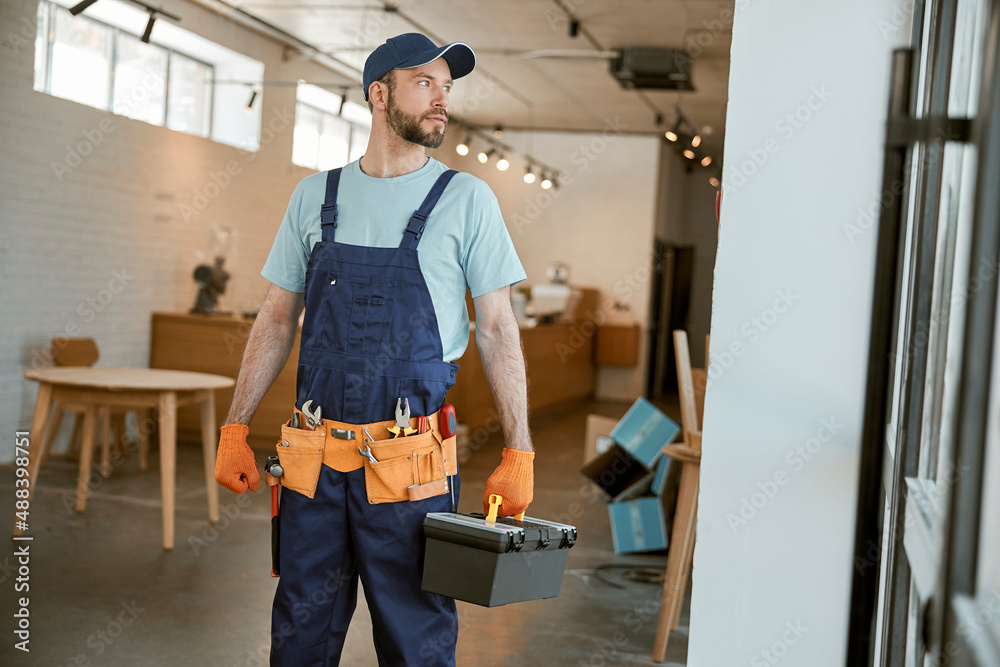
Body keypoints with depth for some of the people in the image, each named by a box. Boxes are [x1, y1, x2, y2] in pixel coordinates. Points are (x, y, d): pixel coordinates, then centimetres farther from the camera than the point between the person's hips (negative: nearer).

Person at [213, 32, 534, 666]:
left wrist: (518, 452, -5)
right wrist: (236, 429, 7)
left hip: (411, 464, -2)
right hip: (313, 460, 3)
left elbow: (498, 330, 0)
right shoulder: (316, 195, 9)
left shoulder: (466, 200, 0)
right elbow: (277, 320, 12)